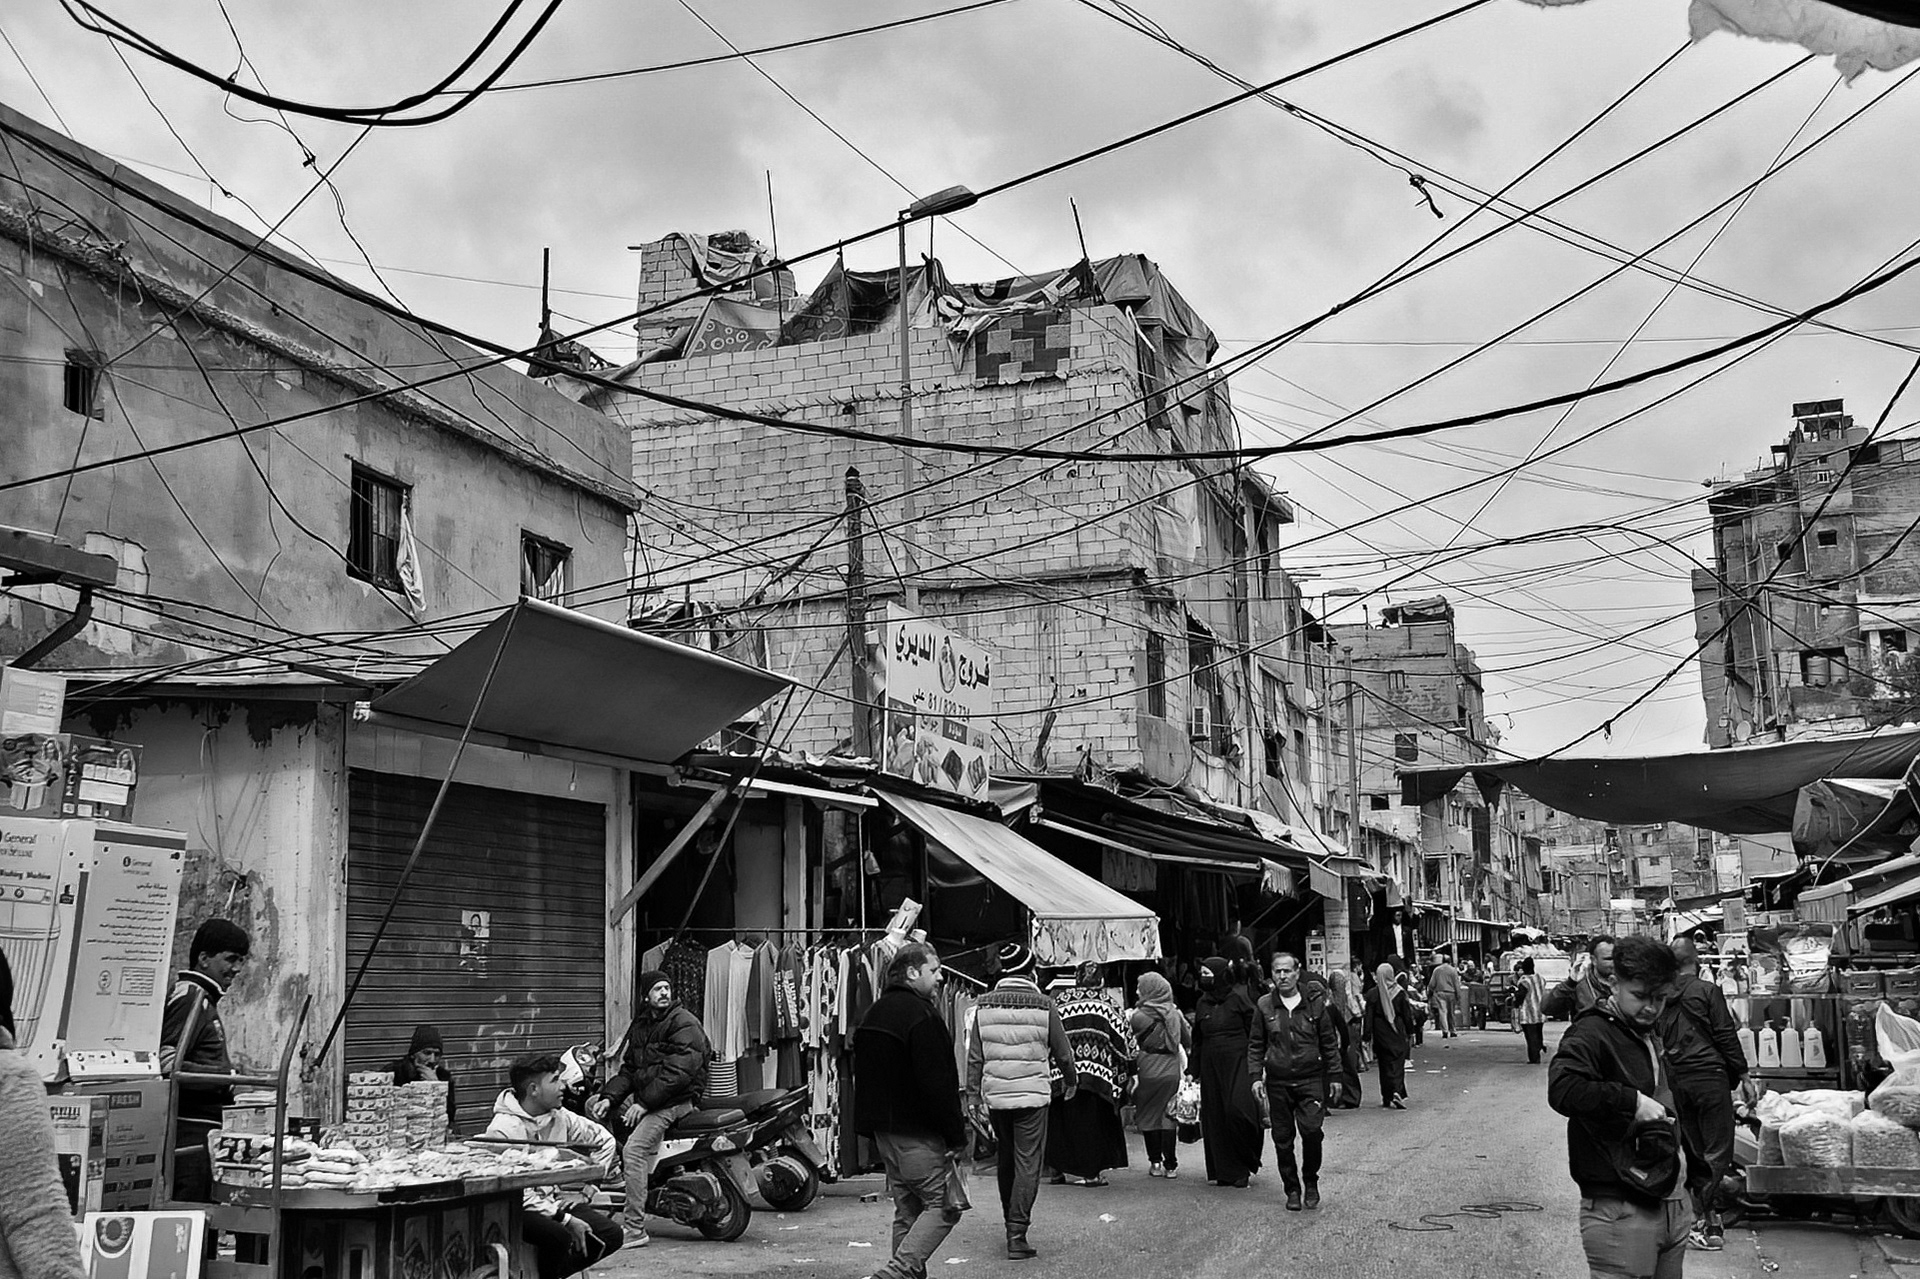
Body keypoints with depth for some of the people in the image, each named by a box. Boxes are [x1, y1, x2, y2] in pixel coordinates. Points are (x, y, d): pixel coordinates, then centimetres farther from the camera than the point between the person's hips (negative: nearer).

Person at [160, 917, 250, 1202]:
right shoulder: (191, 996, -11)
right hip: (191, 1133, -10)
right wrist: (227, 1077, -17)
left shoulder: (205, 998, 20)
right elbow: (167, 1066, -21)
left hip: (205, 1133, 10)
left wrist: (228, 1075, 16)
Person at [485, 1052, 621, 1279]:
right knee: (558, 1235, -35)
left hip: (555, 1201, 7)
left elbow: (604, 1140, 16)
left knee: (611, 1235, -11)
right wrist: (566, 1219, -23)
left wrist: (585, 1190, 8)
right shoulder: (503, 1129, -18)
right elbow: (516, 1193, -21)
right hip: (520, 1209, -7)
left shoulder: (560, 1117, 2)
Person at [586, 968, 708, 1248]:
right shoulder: (641, 1025, 16)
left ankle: (635, 1228, -23)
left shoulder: (684, 1023, -10)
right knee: (594, 1106, 8)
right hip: (643, 1096, 9)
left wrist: (644, 1104, -23)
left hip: (676, 1099, -9)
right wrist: (609, 1097, -3)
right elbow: (629, 1068, 15)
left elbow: (679, 1072, -20)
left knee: (634, 1150, -24)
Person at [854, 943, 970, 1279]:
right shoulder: (921, 1015, -16)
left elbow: (864, 1079, 19)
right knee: (945, 1205, -4)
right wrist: (957, 1136, -15)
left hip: (885, 1131, 9)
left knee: (907, 1210, 14)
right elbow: (936, 1083, -20)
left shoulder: (873, 1014, 14)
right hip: (918, 1134, -9)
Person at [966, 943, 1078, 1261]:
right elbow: (1063, 1053, 2)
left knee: (1006, 1162, 19)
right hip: (1032, 1096, -3)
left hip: (995, 1095, 3)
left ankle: (1011, 1221, 31)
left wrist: (974, 1097, 7)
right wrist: (1071, 1081, 20)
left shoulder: (985, 1006, 0)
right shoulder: (1043, 1006, -7)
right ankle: (1017, 1235, -8)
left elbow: (974, 1056, 0)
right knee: (1027, 1164, -1)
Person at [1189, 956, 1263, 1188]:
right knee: (1215, 1116, 3)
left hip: (1238, 1063, -6)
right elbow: (1197, 1040, 17)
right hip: (1211, 1066, 6)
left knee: (1238, 1109, -17)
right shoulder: (1203, 1003, 12)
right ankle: (1226, 1171, 11)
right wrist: (1192, 1071, 14)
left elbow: (1253, 1033, -5)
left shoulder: (1238, 998, -4)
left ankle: (1246, 1165, 3)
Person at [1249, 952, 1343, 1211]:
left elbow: (1329, 1042, 8)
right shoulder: (1264, 1006, 3)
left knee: (1312, 1130, -13)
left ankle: (1310, 1181, 9)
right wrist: (1256, 1076, -2)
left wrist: (1334, 1076, 7)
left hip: (1310, 1080, -1)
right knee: (1283, 1139, 4)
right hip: (1278, 1082, 1)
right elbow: (1255, 1045, 7)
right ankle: (1292, 1189, 17)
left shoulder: (1315, 1003, 2)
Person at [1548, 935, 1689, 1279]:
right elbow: (1562, 1089, -34)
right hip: (1619, 1210, -9)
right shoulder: (1591, 1033, -15)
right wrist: (1631, 1101, -29)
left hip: (1670, 1197, 9)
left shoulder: (1651, 1033, 16)